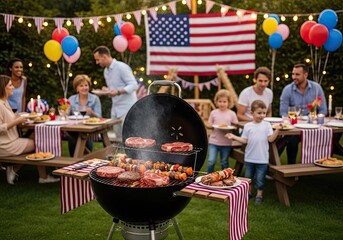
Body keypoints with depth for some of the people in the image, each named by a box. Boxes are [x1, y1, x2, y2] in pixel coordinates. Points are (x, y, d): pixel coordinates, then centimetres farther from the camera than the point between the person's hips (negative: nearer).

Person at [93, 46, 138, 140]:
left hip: (127, 108, -8)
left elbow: (134, 85, -17)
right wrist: (106, 90, 3)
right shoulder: (106, 71, 15)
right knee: (119, 137, 8)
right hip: (115, 110, 8)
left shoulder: (122, 67, -12)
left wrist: (118, 92, -30)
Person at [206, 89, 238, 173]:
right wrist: (213, 125, -14)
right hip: (213, 141, 0)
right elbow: (208, 124, 7)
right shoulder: (213, 113, 2)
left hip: (226, 143, 0)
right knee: (211, 161, -7)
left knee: (224, 162, 12)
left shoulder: (232, 114, -1)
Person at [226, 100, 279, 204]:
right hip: (249, 157, 2)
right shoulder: (247, 126, 1)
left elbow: (271, 139, -9)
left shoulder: (267, 125, -1)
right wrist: (234, 137, -9)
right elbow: (244, 140, 0)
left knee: (260, 178, 6)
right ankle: (248, 192, 35)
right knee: (248, 177, 16)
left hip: (262, 158, -2)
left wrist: (277, 130, -22)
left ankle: (259, 195, 23)